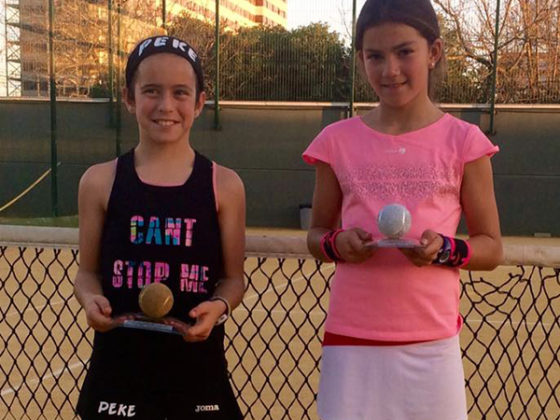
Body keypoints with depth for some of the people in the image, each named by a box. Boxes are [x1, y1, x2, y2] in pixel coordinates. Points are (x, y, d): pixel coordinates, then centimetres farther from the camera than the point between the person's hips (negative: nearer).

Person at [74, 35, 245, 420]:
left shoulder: (224, 185, -2)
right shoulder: (100, 182, -1)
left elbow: (233, 277, 3)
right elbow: (88, 272, 6)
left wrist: (219, 305, -17)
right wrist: (91, 300, -14)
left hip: (197, 366, 0)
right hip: (119, 364, 0)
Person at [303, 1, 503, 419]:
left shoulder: (462, 141, -2)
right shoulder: (338, 141, 1)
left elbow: (491, 247, 4)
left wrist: (445, 250, -16)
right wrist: (337, 243, -10)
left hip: (431, 341, -1)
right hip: (351, 338, 1)